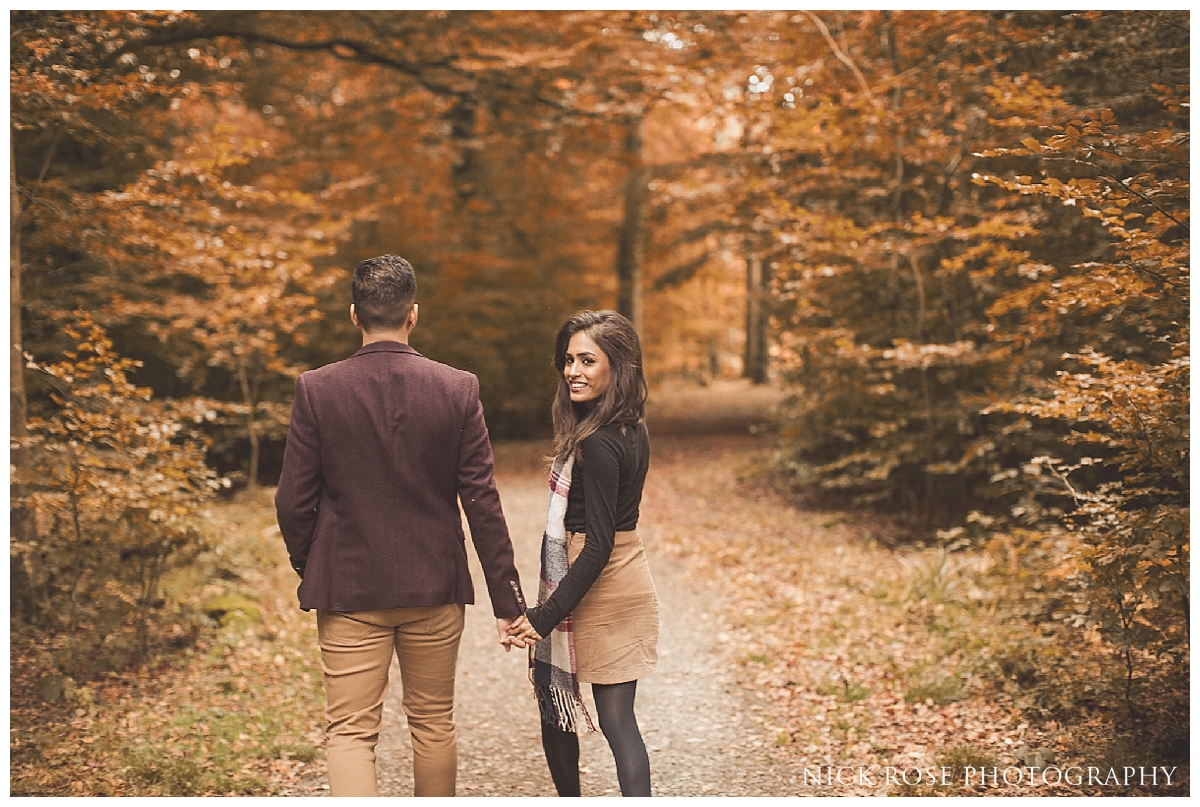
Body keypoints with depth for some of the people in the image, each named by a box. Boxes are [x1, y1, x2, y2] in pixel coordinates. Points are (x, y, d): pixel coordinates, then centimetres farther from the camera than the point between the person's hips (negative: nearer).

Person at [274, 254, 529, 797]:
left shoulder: (316, 390, -8)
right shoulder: (457, 390, -7)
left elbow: (293, 503, -6)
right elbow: (483, 505, -6)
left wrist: (309, 570, 14)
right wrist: (507, 601, -1)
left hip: (348, 589, -1)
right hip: (435, 589, 2)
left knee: (350, 732, 3)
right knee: (434, 724, 18)